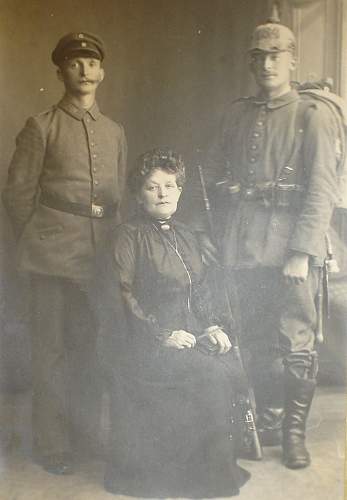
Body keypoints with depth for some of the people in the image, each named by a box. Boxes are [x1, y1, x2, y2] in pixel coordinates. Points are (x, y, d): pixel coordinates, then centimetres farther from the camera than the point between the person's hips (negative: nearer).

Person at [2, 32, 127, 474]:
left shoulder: (114, 132, 15)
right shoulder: (41, 127, 1)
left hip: (101, 254, 4)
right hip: (54, 254, -4)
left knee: (89, 346, 11)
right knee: (51, 348, 2)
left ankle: (86, 431, 26)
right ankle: (50, 445, 13)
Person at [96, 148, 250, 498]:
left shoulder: (184, 236, 17)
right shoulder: (129, 236, -7)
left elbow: (199, 290, 20)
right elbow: (119, 298, -14)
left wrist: (211, 326, 3)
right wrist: (162, 335, -17)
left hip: (185, 334, 7)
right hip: (141, 347, -7)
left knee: (233, 362, -16)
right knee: (214, 375, -22)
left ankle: (220, 463, 0)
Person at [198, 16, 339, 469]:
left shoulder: (313, 114, 0)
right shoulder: (237, 113, 15)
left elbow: (323, 188, -8)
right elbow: (215, 176, 17)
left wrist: (302, 252, -16)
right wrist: (204, 228, 7)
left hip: (292, 244, -4)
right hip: (244, 246, 4)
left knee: (297, 344, -1)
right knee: (257, 341, 12)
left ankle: (294, 432, 17)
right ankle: (267, 424, 28)